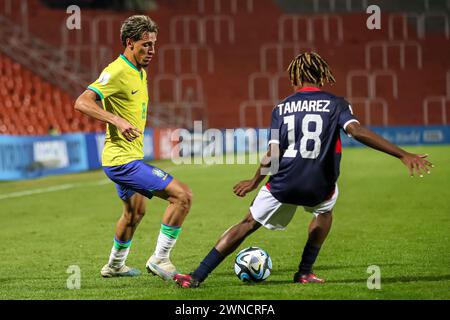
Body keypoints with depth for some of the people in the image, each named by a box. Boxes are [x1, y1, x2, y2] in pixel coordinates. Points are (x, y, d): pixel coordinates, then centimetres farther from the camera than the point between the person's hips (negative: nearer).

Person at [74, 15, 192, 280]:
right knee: (183, 195, -17)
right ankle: (160, 259, -7)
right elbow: (82, 102, -28)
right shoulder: (117, 71, -19)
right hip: (123, 159, -11)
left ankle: (115, 265, 49)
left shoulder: (140, 72, 11)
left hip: (130, 157, 11)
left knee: (135, 212, 30)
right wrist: (117, 121, -38)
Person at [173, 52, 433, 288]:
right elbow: (357, 131, -16)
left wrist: (255, 182, 18)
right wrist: (403, 155, -22)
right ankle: (305, 272, 27)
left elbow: (272, 156, 1)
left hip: (283, 185, 1)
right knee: (325, 210, 35)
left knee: (247, 225, 15)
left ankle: (197, 277, 8)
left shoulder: (282, 108, 7)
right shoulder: (335, 104, 1)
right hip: (319, 188, -1)